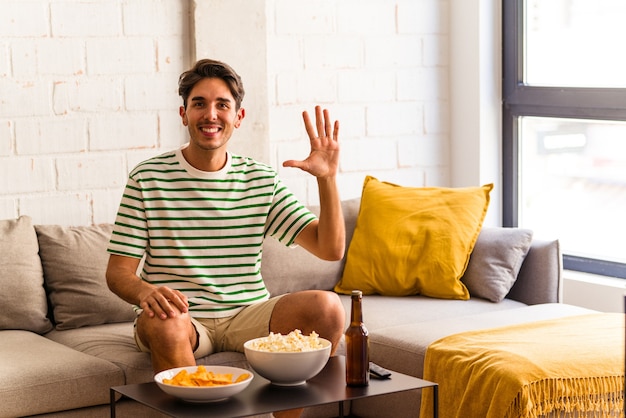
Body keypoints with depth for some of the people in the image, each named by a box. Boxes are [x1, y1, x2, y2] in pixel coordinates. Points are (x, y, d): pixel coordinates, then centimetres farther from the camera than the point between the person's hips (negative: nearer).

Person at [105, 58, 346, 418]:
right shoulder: (148, 179, 0)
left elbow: (331, 249, 2)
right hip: (181, 318, -3)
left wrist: (328, 178, -13)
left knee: (328, 307, -22)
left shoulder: (262, 180, 8)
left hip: (247, 316, 3)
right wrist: (145, 292, -26)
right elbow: (117, 272, -2)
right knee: (163, 323, -37)